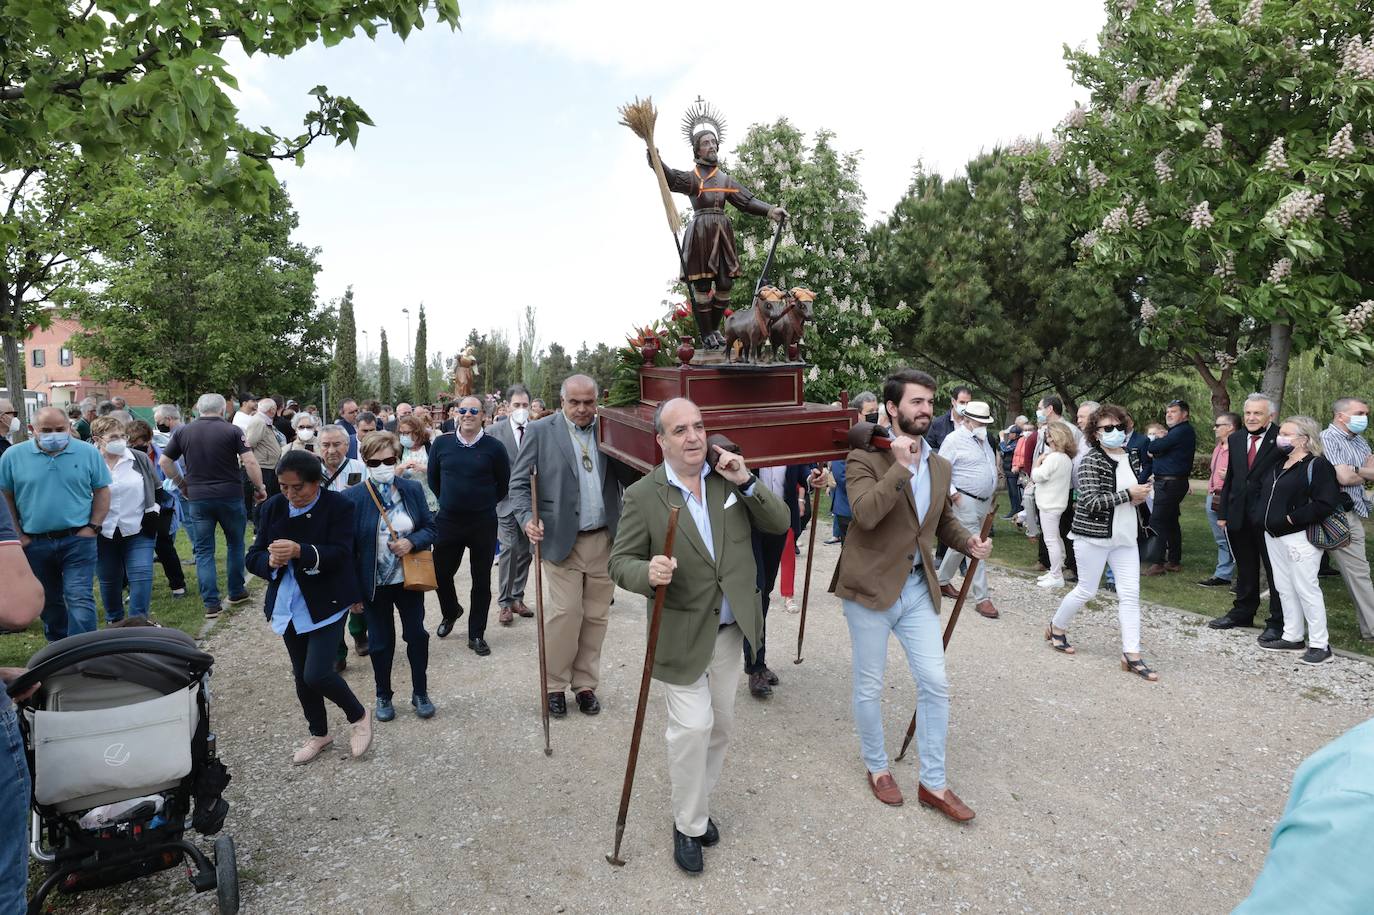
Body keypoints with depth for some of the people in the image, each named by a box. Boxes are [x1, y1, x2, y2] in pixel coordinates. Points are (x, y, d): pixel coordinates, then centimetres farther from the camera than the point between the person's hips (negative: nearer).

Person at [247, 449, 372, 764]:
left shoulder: (338, 506, -13)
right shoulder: (273, 507, 1)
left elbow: (340, 554, -22)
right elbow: (254, 557, 0)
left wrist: (300, 551, -37)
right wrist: (271, 561, -23)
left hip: (327, 604, -6)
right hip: (288, 606, 6)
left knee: (317, 674, -13)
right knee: (302, 675, 16)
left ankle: (359, 716, 15)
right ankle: (319, 734, 38)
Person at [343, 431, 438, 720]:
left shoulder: (412, 489, -4)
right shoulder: (353, 497, -13)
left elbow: (430, 528, 2)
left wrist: (412, 542, -19)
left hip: (409, 578, 2)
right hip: (375, 583, -2)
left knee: (417, 635, 9)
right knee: (381, 642, 11)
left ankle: (420, 693, 28)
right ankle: (383, 696, 32)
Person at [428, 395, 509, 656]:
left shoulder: (494, 447, -8)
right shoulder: (441, 443, 0)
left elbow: (504, 485, 4)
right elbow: (433, 478, 14)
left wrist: (485, 505, 9)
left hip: (483, 524, -2)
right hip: (448, 521, 2)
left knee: (481, 580, 7)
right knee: (440, 573, 11)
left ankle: (477, 634, 21)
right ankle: (451, 612, 42)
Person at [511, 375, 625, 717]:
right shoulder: (541, 431, -1)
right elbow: (519, 482, 0)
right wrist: (527, 519, -14)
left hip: (605, 539, 3)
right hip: (562, 539, -3)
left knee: (596, 616, 10)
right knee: (564, 613, -2)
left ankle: (586, 683, 25)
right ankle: (555, 684, 18)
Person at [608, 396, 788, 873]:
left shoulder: (730, 475, -2)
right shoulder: (643, 495, -12)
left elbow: (780, 524, -3)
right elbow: (620, 562, -9)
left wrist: (747, 482, -18)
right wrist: (648, 572, -31)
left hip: (730, 629, 4)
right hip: (682, 633, -4)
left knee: (720, 725, 17)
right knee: (692, 727, -6)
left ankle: (697, 804, 40)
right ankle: (688, 825, 18)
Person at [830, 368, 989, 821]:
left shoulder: (940, 466, 8)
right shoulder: (865, 458, -12)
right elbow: (865, 514, -28)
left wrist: (968, 543, 1)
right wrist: (900, 465, -26)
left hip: (919, 587, 6)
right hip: (871, 588, -5)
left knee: (935, 685, 7)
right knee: (869, 687, 9)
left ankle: (933, 783, 23)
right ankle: (877, 767, 33)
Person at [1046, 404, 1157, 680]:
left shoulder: (1129, 458, 9)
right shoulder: (1091, 461, -13)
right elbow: (1091, 502, -21)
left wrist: (1141, 496, 3)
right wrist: (1128, 494, -20)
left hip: (1125, 536, 7)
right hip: (1094, 535, -6)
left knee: (1130, 594, 0)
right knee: (1086, 591, 5)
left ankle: (1131, 655, 3)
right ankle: (1056, 628, 28)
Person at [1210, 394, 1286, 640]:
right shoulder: (1235, 439, 9)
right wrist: (1222, 512, 11)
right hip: (1240, 515, 6)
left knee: (1275, 570, 4)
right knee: (1245, 568, 19)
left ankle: (1277, 622, 16)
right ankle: (1242, 613, 33)